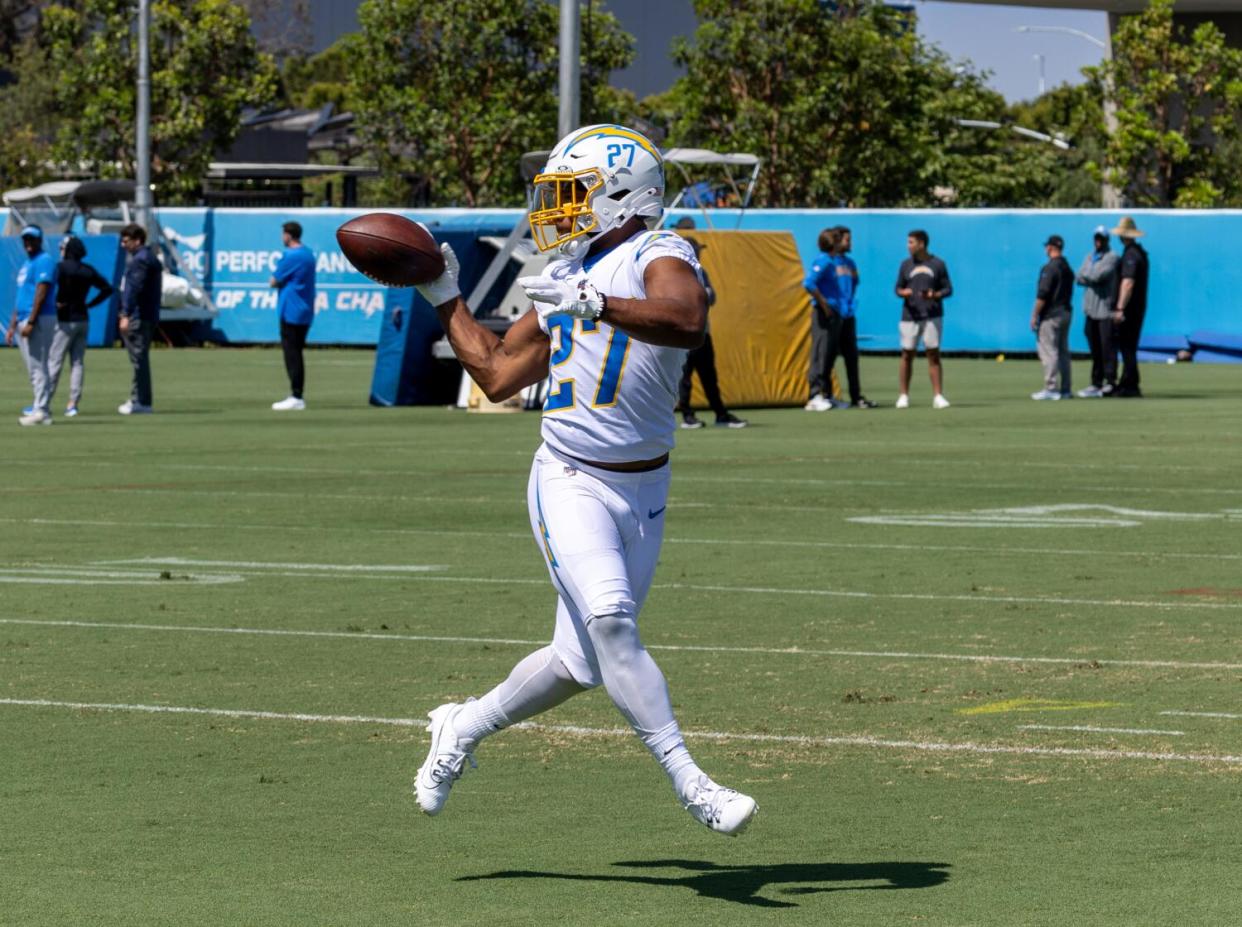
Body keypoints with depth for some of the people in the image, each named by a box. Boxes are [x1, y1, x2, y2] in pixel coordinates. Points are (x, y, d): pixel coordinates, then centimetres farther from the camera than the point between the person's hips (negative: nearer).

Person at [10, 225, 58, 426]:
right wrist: (12, 326, 19)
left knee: (37, 366, -11)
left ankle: (41, 411, -13)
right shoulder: (26, 264, 22)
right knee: (33, 368, 10)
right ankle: (41, 408, 14)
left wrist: (30, 322, -23)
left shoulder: (44, 261, -8)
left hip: (39, 320, -10)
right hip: (24, 322, 10)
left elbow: (41, 294, -17)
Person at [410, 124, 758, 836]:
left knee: (581, 662, 4)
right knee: (609, 619, -22)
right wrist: (446, 297, 21)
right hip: (570, 483, 2)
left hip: (642, 491, -2)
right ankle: (690, 781, -22)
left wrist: (594, 304, -42)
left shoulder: (659, 257, -8)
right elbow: (497, 374, 23)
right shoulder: (563, 287, 11)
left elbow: (687, 321, -33)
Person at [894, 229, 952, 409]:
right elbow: (898, 288, 13)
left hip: (932, 317, -2)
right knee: (907, 355, 1)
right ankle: (903, 396, 8)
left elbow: (948, 289, 5)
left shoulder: (937, 264, 3)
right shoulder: (906, 264, 9)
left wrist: (934, 295, -15)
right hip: (910, 317, 2)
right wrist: (903, 292, -11)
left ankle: (938, 396, -3)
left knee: (934, 355, -4)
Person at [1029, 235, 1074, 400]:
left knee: (1048, 351, -8)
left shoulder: (1050, 268, -14)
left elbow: (1043, 295, -18)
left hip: (1051, 313, -9)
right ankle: (1065, 389, 12)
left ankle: (1051, 388, -13)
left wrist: (1035, 315, -14)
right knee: (1063, 352, 12)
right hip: (1066, 311, 9)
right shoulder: (1068, 268, 13)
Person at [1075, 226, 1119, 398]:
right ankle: (1096, 383, 13)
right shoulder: (1089, 257, 19)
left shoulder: (1112, 257, -4)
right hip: (1091, 309, 7)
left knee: (1107, 347, -8)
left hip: (1106, 308, -7)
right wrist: (1094, 278, -7)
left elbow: (1100, 275, -16)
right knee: (1095, 349, 9)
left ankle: (1110, 382, -6)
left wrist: (1087, 276, 0)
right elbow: (1080, 278, 8)